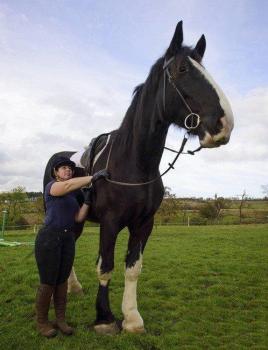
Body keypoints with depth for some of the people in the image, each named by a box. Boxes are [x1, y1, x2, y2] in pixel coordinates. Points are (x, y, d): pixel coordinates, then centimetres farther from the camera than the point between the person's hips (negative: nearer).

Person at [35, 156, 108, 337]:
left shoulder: (73, 194, 14)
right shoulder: (52, 186, -7)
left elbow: (79, 218, 7)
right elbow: (68, 185, -30)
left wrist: (87, 201, -5)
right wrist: (94, 177, -33)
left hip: (68, 239, 7)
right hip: (49, 237, -6)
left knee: (62, 280, 11)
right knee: (48, 283, 1)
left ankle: (61, 320, 24)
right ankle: (41, 322, 19)